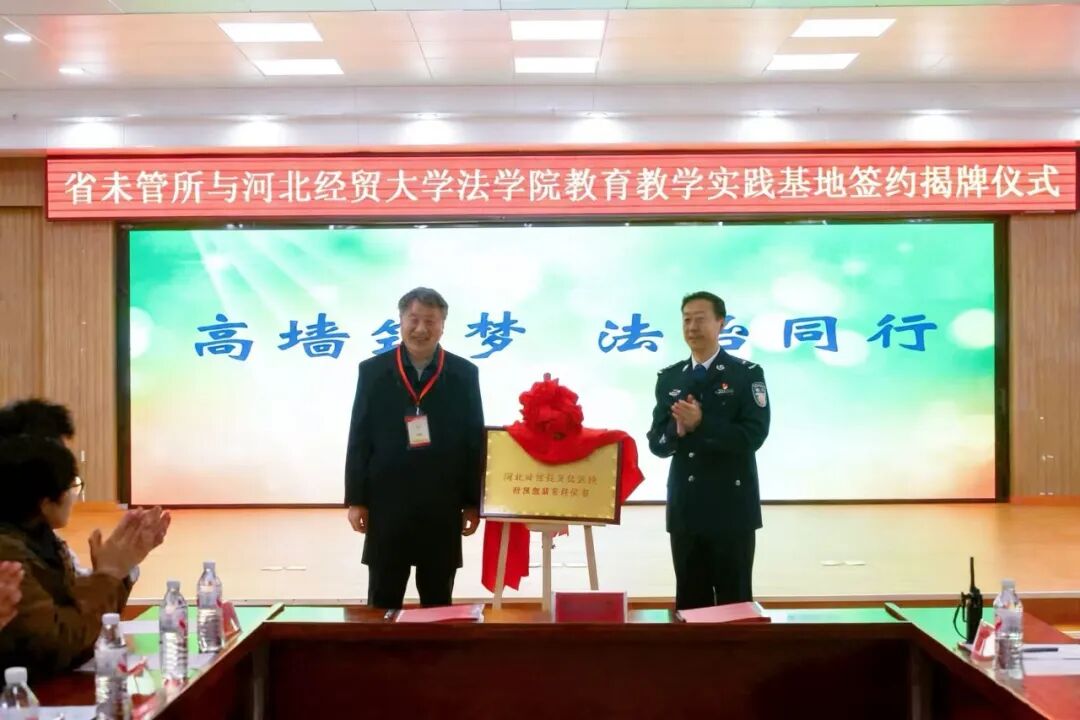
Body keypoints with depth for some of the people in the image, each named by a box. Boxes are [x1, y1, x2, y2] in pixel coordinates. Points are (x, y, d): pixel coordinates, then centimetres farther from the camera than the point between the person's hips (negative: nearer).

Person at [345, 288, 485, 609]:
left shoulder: (464, 374, 2)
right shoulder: (373, 371, 1)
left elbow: (475, 441, 3)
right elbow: (359, 439, 2)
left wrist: (473, 502, 1)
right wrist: (356, 499, -2)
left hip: (442, 508, 0)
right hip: (386, 505, 0)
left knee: (438, 603, 9)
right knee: (383, 603, 7)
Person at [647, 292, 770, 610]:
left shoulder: (747, 374, -2)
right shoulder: (668, 378, 11)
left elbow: (753, 436, -13)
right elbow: (656, 443, 6)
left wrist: (701, 424, -22)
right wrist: (679, 429, -15)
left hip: (731, 507, -4)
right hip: (684, 508, 4)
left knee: (734, 601, 2)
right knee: (689, 602, 10)